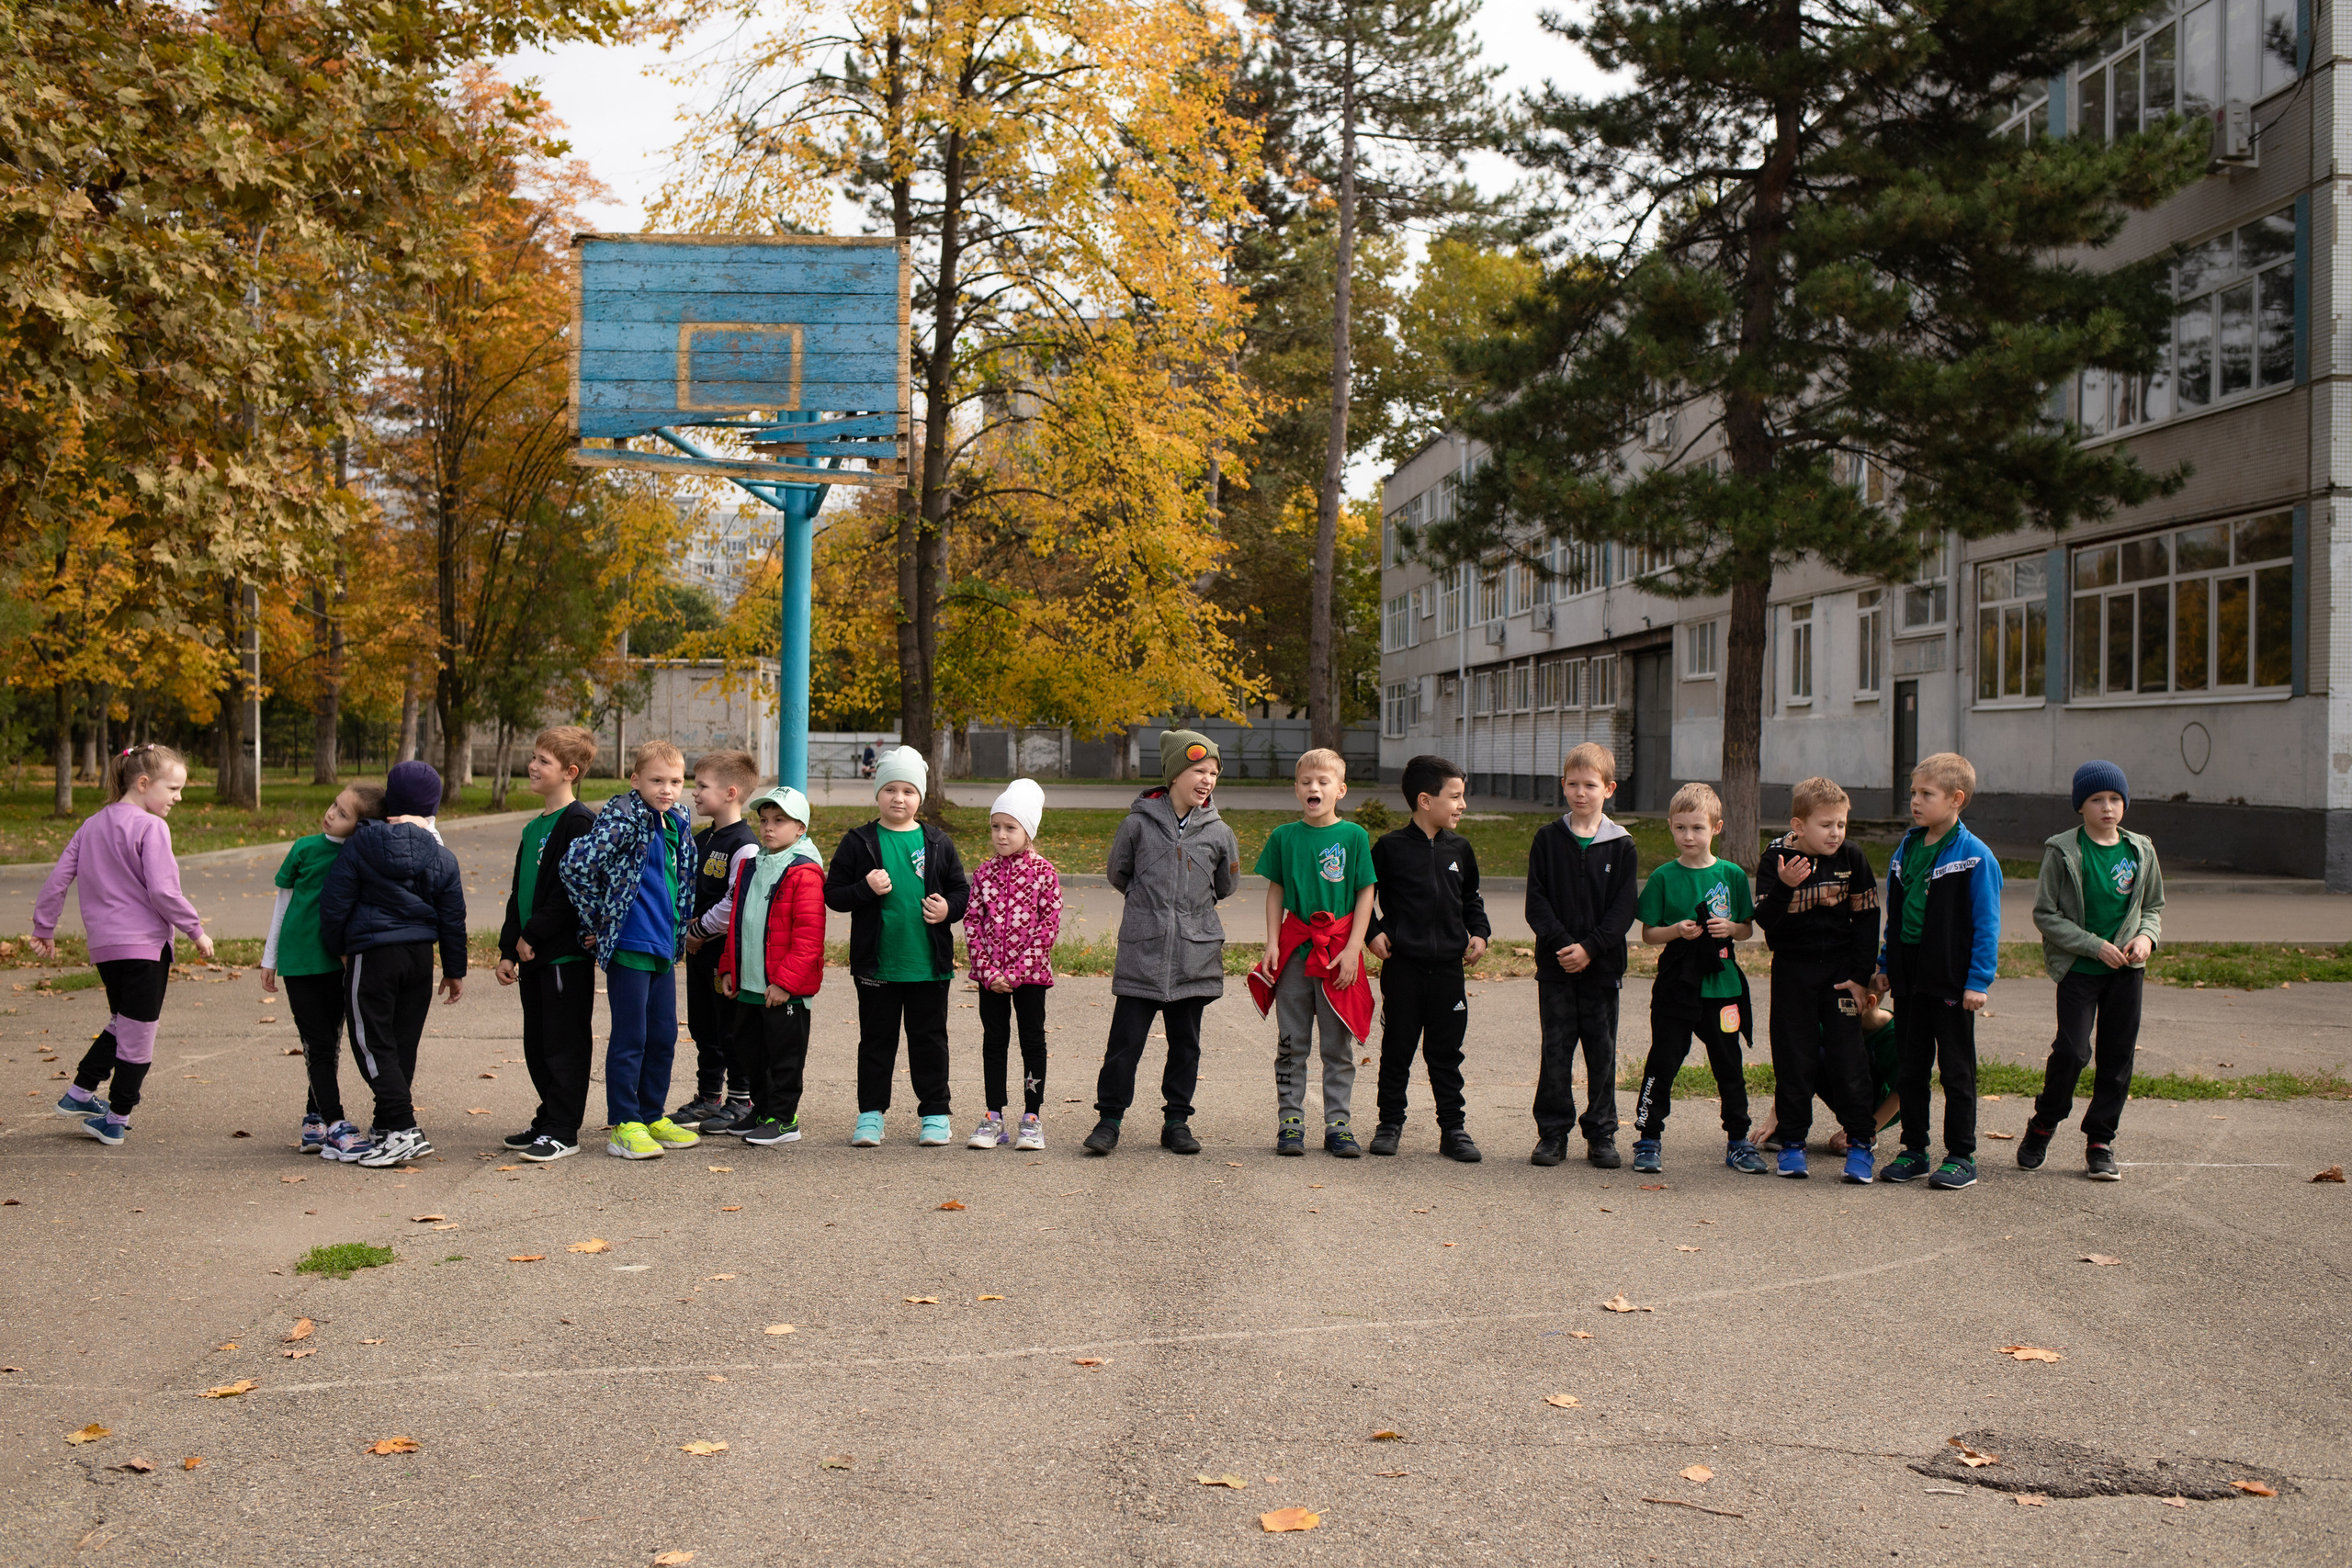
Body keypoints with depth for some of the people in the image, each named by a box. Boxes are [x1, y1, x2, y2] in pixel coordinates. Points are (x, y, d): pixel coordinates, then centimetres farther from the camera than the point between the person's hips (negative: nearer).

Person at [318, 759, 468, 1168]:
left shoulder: (361, 845, -6)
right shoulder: (441, 856, 2)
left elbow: (335, 903, -3)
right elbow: (453, 919, 7)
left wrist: (336, 948, 14)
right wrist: (455, 970, 17)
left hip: (372, 956, -4)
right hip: (420, 956, 4)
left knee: (373, 1043, -1)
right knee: (404, 1044, 12)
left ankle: (403, 1130, -11)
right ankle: (388, 1128, 19)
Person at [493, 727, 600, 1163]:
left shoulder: (579, 823, -12)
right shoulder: (533, 828, 17)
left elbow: (573, 890, -19)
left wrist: (533, 936, -16)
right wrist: (508, 950, 16)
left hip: (566, 954, -9)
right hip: (533, 956, 9)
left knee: (564, 1044, -3)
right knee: (537, 1045, 14)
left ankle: (563, 1132, 2)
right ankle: (549, 1121, 25)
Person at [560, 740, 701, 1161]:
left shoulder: (677, 823, 11)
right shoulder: (622, 819, -14)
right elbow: (575, 864, -24)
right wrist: (596, 920, -14)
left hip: (663, 949, 8)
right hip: (629, 946, -8)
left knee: (664, 1035, 14)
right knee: (629, 1038, -1)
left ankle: (652, 1117, 26)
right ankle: (624, 1126, 7)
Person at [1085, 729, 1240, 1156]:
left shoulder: (1218, 833, 3)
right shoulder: (1139, 823, -3)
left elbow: (1225, 886, 20)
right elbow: (1117, 873, 12)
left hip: (1195, 954, 2)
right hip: (1142, 950, -2)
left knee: (1185, 1042, 10)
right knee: (1125, 1040, -3)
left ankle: (1177, 1120, 22)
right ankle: (1109, 1118, 9)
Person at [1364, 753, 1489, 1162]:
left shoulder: (1459, 849, 8)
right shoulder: (1390, 848, -5)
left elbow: (1471, 898, 21)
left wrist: (1478, 932, 7)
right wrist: (1371, 933, -6)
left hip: (1448, 967, 3)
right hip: (1402, 966, -3)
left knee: (1447, 1052, 8)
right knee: (1397, 1048, 7)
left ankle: (1453, 1129, 15)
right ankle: (1390, 1124, 18)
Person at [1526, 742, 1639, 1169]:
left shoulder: (1621, 846, 2)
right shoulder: (1547, 840, 3)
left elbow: (1623, 909, -3)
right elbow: (1536, 902, -1)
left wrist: (1589, 948, -15)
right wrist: (1562, 942, -15)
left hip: (1602, 966, 0)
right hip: (1555, 966, 0)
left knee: (1602, 1052, 6)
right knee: (1555, 1051, 3)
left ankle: (1601, 1134, 16)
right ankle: (1552, 1133, 12)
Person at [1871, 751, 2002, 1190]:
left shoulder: (1975, 856, -11)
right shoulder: (1906, 849, 8)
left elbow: (1987, 924, -11)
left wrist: (1979, 981, -15)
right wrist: (1885, 966, 14)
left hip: (1951, 980, -6)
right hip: (1909, 976, 6)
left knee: (1956, 1070, 5)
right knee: (1911, 1068, 11)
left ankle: (1961, 1156, 13)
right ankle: (1913, 1150, 21)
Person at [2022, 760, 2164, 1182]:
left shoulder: (2140, 851, 7)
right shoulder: (2063, 852, -5)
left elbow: (2154, 906, 17)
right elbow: (2045, 914, -6)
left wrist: (2146, 936, -4)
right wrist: (2094, 945, -13)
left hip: (2126, 970, 4)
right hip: (2078, 968, -4)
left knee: (2118, 1056, 4)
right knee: (2072, 1051, -11)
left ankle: (2100, 1141, 15)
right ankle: (2043, 1125, 12)